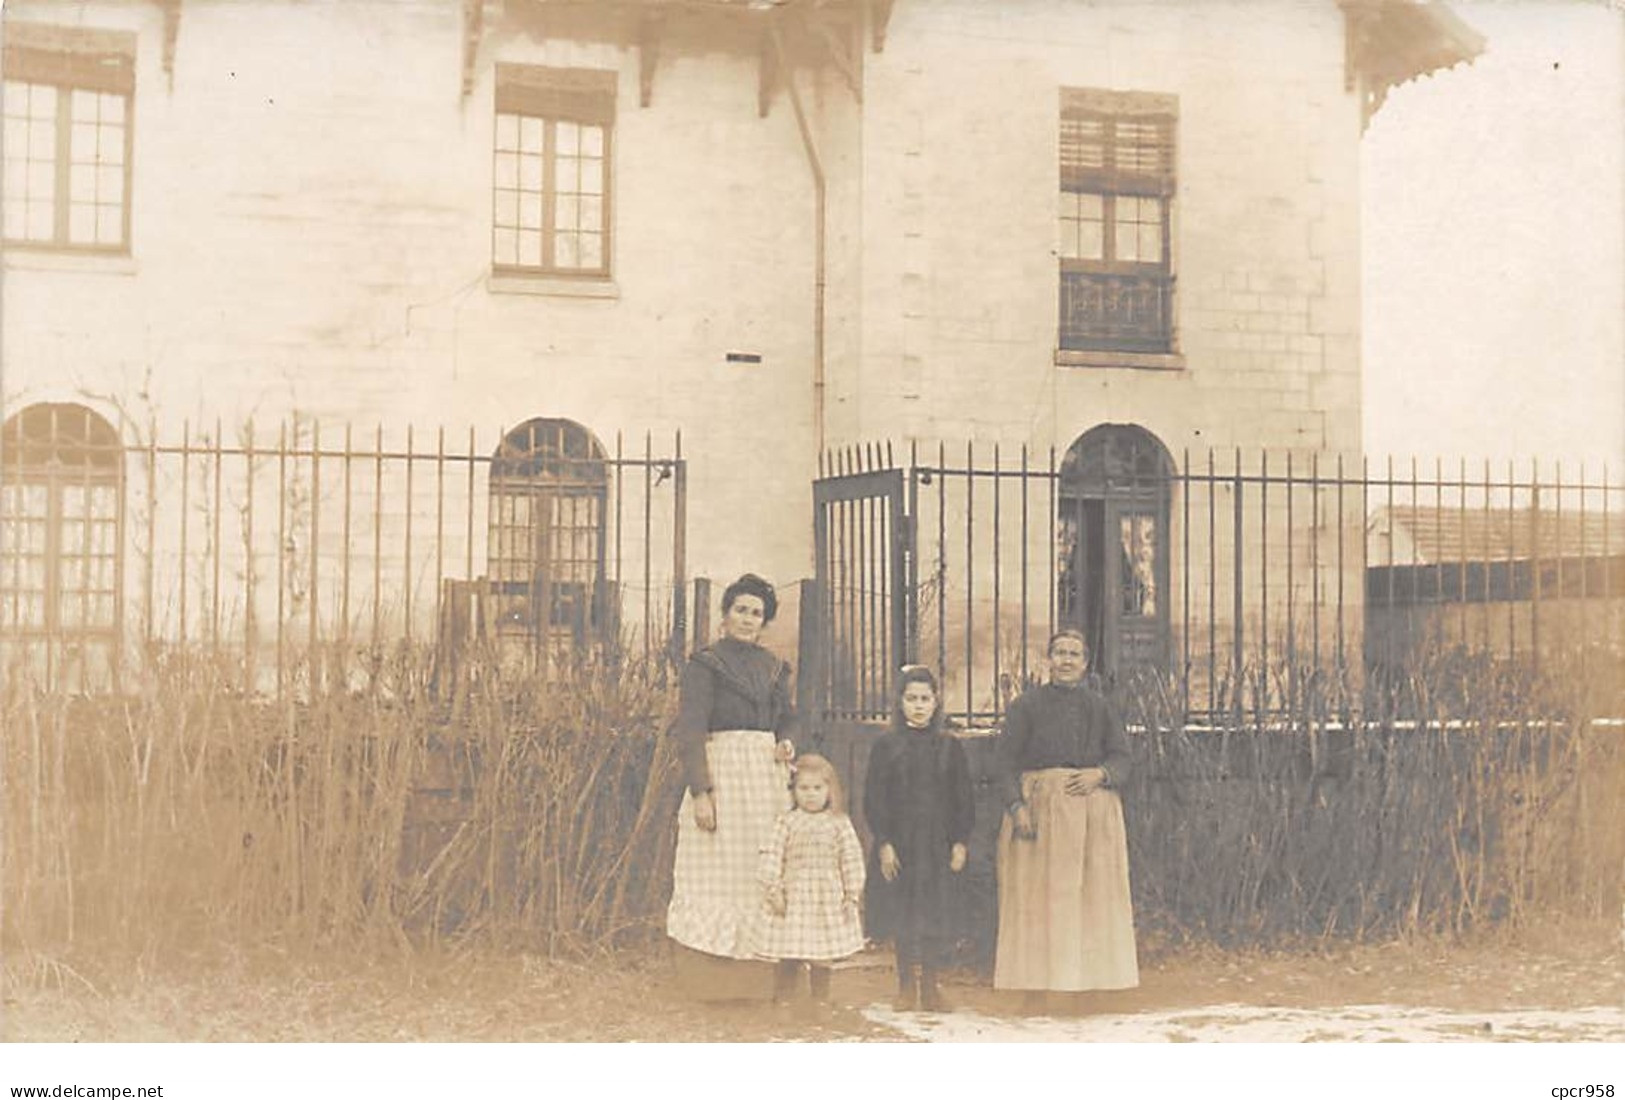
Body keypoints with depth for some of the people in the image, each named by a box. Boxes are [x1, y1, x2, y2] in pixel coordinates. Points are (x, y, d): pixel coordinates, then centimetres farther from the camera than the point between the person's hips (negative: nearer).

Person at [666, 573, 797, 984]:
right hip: (722, 772, -5)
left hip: (768, 775, 5)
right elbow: (690, 731, -8)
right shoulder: (704, 665, -1)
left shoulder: (774, 667, 16)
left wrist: (787, 744, 0)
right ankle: (711, 982, -1)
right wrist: (700, 791, -17)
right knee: (719, 869, -6)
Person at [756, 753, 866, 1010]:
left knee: (822, 960, 9)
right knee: (788, 958, -1)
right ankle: (783, 1004, 10)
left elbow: (852, 859, 3)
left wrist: (852, 895, 0)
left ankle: (821, 1003, 22)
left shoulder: (839, 823, 3)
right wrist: (773, 890, -9)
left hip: (829, 901, 1)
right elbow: (772, 856, -3)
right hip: (793, 900, -1)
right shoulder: (787, 822, 0)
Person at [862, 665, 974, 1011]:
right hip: (899, 842, -1)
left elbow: (963, 799, 6)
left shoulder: (950, 747, 4)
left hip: (937, 843, 1)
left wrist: (961, 843, -2)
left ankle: (930, 986, 13)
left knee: (935, 915, 2)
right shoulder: (886, 746, 0)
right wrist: (883, 843, -9)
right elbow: (874, 799, -2)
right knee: (901, 916, 5)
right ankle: (906, 985, 16)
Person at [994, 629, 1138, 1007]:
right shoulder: (1027, 704, 4)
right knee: (1037, 900, -5)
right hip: (1039, 809, -3)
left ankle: (1080, 985, 5)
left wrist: (1099, 773, -13)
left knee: (1088, 899, 0)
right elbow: (1007, 759, -1)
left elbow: (1122, 757, 8)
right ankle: (1034, 992, -5)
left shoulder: (1099, 706, 12)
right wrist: (1017, 806, -15)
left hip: (1092, 815, 3)